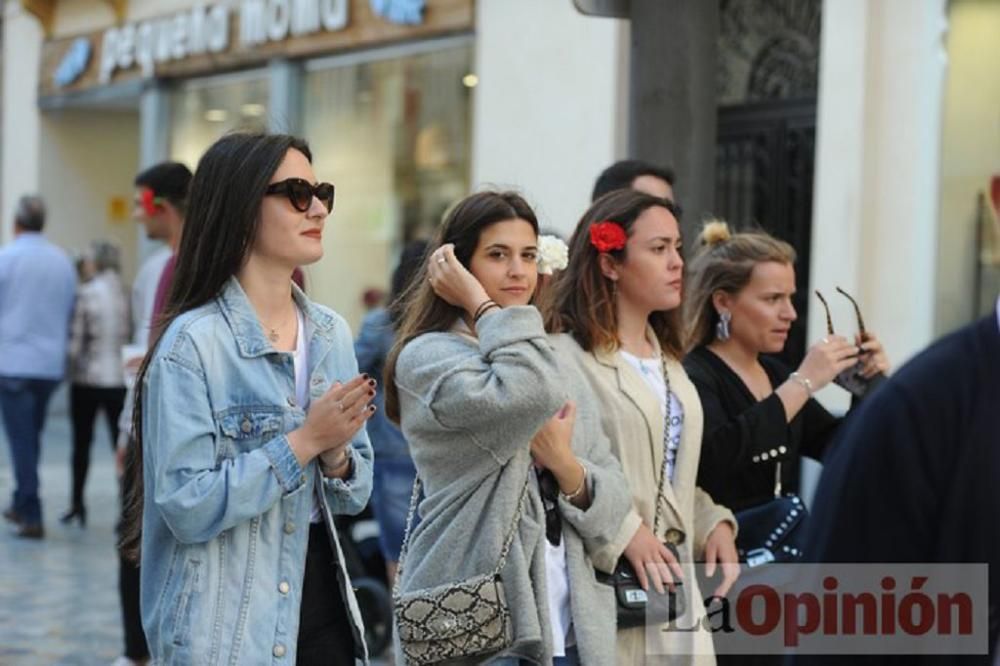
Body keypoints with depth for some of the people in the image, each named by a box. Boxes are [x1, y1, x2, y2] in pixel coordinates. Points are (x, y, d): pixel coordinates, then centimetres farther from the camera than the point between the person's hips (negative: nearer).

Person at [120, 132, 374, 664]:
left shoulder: (331, 334, 3)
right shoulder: (193, 343, -14)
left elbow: (354, 495, 8)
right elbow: (187, 507, -19)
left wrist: (335, 454, -12)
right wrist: (303, 441, -19)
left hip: (320, 592, 6)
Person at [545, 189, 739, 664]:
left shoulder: (667, 360, 18)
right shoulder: (567, 354, -11)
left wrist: (713, 522, 7)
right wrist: (624, 532, -20)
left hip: (675, 581, 8)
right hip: (606, 583, -8)